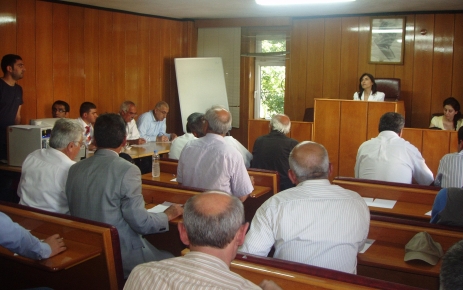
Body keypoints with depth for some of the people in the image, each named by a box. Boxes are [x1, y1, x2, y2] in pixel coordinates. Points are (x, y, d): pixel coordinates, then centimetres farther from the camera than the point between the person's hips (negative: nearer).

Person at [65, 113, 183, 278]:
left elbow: (75, 212, 13)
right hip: (121, 258, -7)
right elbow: (140, 222, -18)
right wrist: (168, 215, 1)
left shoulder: (74, 169, 1)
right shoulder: (127, 170, -18)